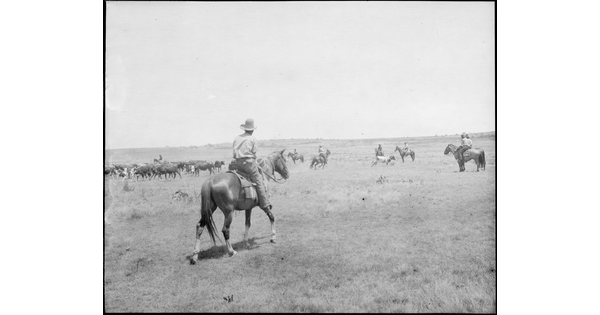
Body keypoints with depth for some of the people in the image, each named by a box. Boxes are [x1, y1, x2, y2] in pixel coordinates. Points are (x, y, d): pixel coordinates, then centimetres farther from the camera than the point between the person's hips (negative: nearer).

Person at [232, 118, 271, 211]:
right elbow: (254, 153, 0)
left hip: (237, 163, 5)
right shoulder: (252, 138, 1)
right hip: (249, 162, -5)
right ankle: (264, 204, 1)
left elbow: (234, 153, 12)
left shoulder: (236, 138, 13)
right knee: (259, 182, 2)